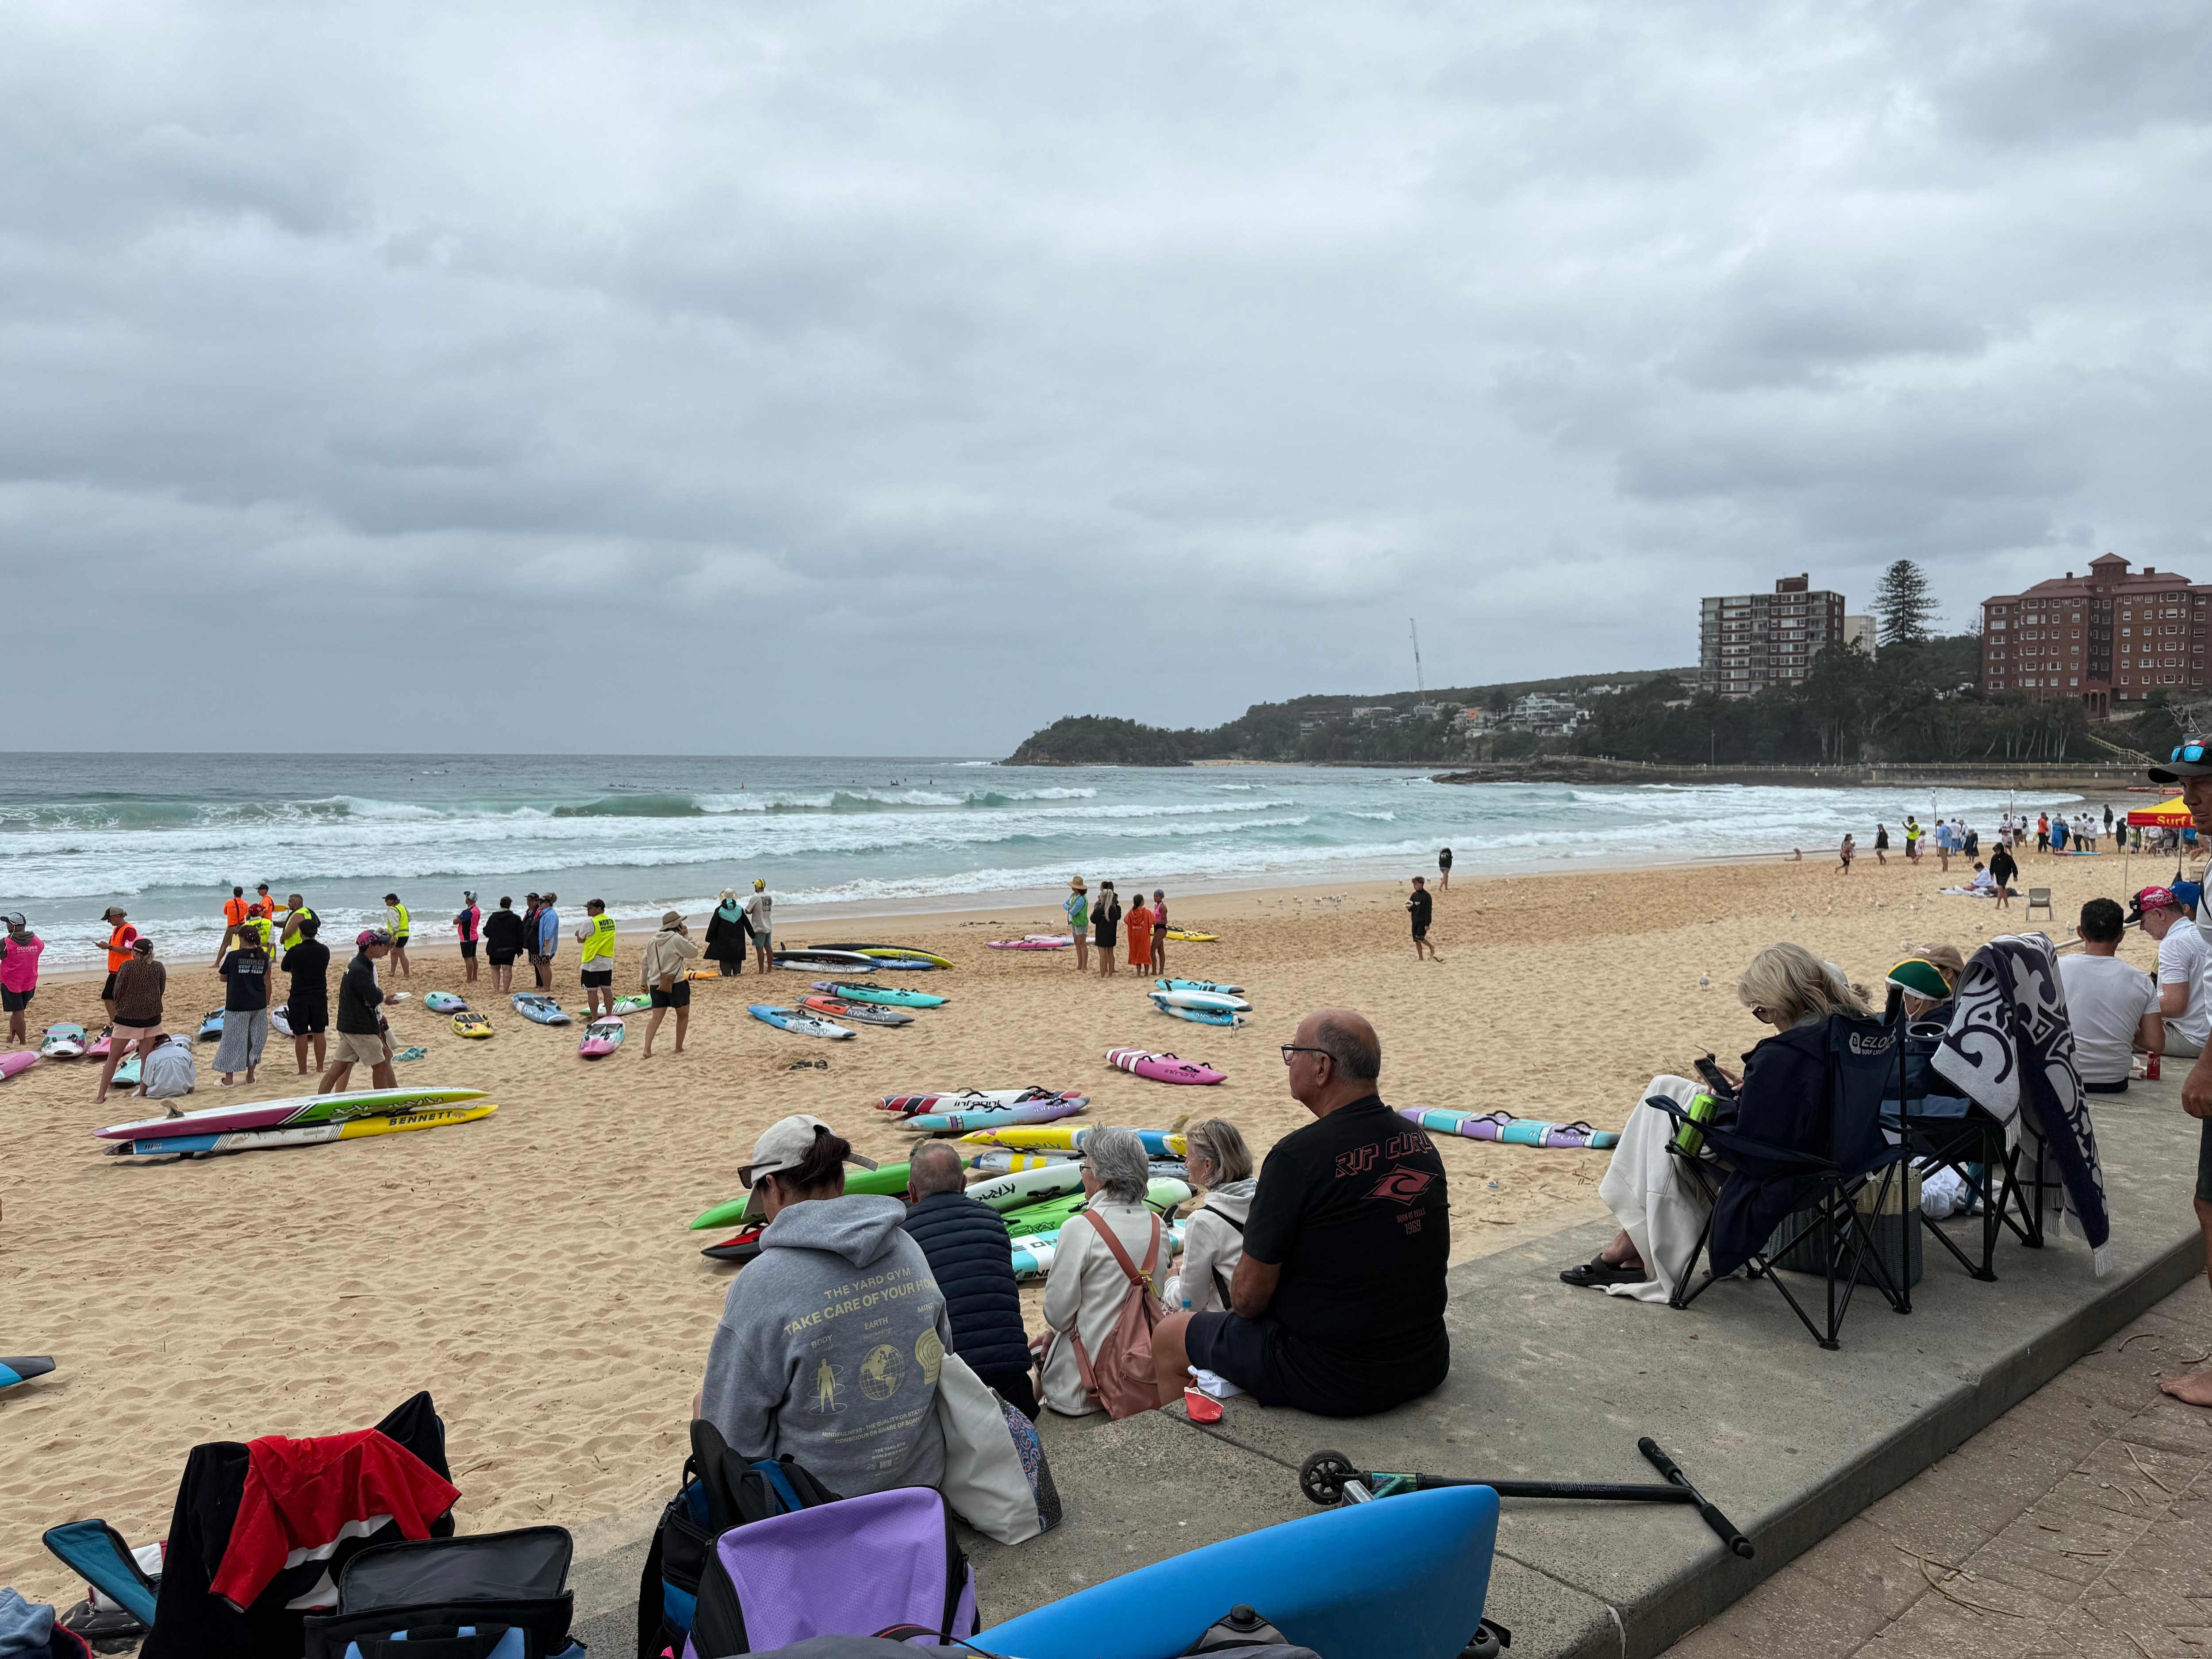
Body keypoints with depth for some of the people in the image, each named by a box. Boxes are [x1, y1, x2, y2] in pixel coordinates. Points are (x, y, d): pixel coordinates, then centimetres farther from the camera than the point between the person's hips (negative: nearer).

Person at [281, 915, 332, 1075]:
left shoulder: (295, 951, -11)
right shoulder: (324, 950, -2)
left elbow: (285, 968, 7)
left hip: (299, 997, -3)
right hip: (320, 997, 3)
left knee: (301, 1035, 4)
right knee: (319, 1033, 10)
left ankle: (303, 1070, 7)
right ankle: (320, 1068, 15)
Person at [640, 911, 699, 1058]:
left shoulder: (653, 941, 10)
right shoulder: (677, 939, -12)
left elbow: (645, 963, 15)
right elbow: (694, 952, -4)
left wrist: (643, 982, 23)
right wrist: (687, 936, 1)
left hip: (656, 984, 6)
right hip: (676, 984, -6)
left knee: (657, 1017, 6)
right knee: (683, 1015, 11)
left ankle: (647, 1049, -7)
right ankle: (679, 1048, 14)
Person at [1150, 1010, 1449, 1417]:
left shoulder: (1298, 1156, -22)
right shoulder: (1421, 1143, -1)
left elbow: (1249, 1296, -16)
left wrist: (1245, 1304, 8)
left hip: (1333, 1380, -7)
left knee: (1168, 1338, 13)